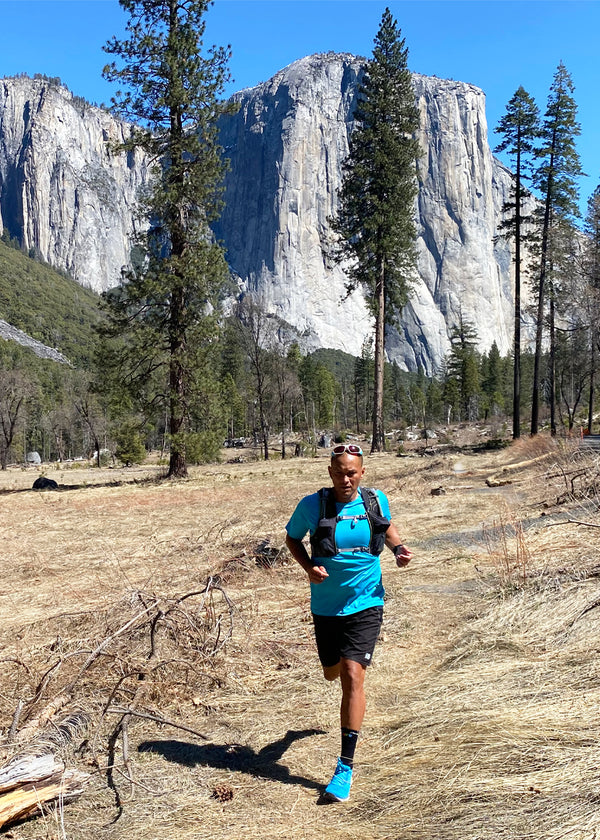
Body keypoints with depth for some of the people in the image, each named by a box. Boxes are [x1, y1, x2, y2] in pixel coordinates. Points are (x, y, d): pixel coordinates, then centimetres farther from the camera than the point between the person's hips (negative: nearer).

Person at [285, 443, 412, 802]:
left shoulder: (376, 500, -5)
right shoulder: (312, 505, -11)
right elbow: (292, 537, 5)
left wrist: (400, 548, -3)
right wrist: (309, 567, -12)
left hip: (366, 602, -1)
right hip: (326, 605, 1)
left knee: (353, 677, -12)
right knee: (333, 673, 19)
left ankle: (346, 766, -2)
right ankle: (345, 653, 59)